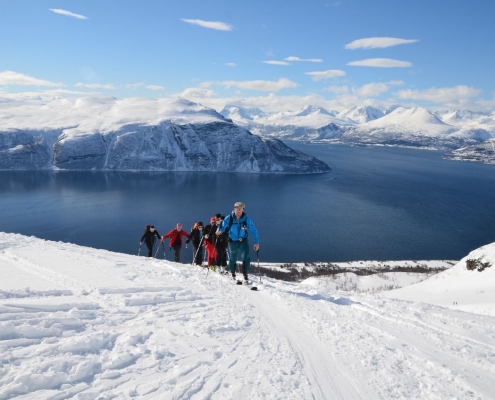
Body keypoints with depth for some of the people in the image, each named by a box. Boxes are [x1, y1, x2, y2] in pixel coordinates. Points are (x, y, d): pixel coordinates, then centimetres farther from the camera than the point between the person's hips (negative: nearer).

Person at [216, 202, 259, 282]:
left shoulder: (246, 219, -14)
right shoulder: (229, 218, -13)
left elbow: (253, 230, -11)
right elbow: (223, 226, -14)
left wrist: (256, 242, -16)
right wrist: (219, 231, -38)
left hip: (243, 241, 0)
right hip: (233, 241, 1)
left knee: (246, 258, -18)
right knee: (233, 259, 15)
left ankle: (245, 275, -7)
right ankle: (233, 274, 40)